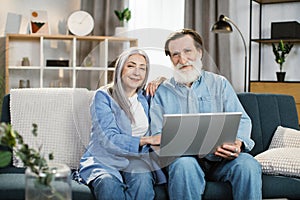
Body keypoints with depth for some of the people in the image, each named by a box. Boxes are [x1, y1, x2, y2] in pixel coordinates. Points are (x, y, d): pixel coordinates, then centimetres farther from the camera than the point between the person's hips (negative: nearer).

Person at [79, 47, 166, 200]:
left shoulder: (145, 98, 15)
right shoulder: (103, 96, 1)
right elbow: (109, 139, -11)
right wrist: (147, 140, -21)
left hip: (137, 160, 4)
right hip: (104, 161, -4)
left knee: (143, 181, -32)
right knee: (109, 185, -38)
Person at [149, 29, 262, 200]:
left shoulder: (220, 84, 15)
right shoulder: (162, 92, 12)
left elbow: (242, 120, 8)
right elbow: (158, 136, 4)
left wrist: (238, 142, -15)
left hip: (220, 158, 1)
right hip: (183, 156, -1)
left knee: (248, 165, -29)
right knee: (185, 165, -36)